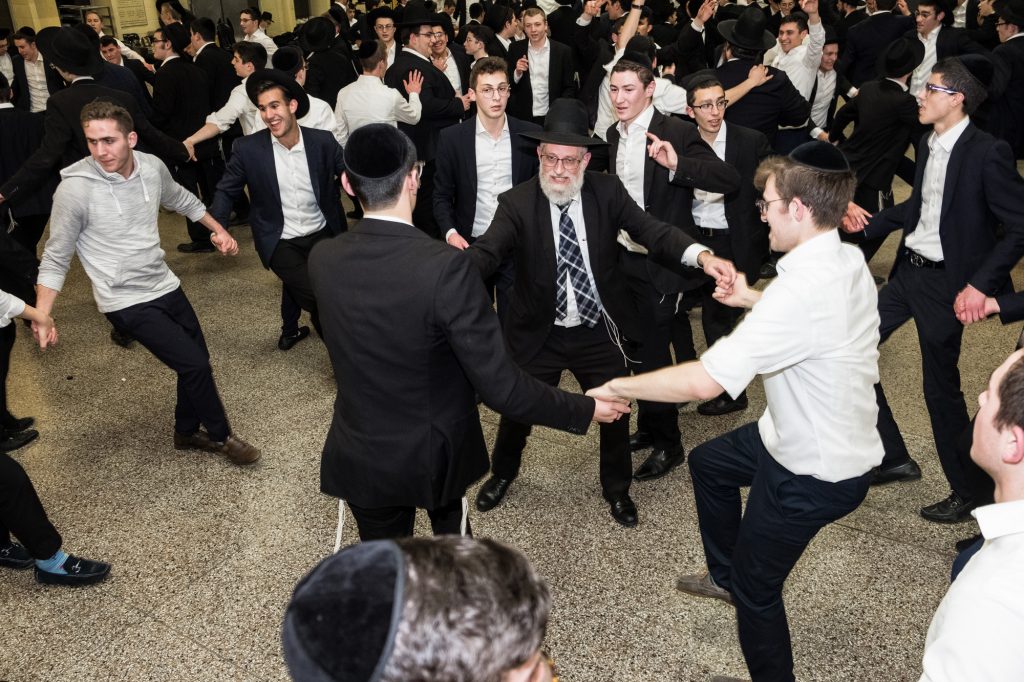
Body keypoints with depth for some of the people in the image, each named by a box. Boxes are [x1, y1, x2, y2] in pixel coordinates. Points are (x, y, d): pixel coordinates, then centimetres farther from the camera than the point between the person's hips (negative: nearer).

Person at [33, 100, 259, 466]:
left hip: (165, 286, 6)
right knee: (195, 364, -8)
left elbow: (181, 199, 19)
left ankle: (187, 431, 38)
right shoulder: (75, 188, -20)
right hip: (127, 302, -6)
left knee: (197, 360, 14)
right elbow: (55, 259, -12)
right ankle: (220, 435, 16)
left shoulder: (152, 166, -6)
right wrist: (41, 315, -19)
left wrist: (218, 228, 17)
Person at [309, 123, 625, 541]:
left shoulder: (321, 259, -13)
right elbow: (499, 386, -27)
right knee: (454, 552, 31)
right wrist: (585, 410, -12)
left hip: (360, 456, 2)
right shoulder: (445, 266, -29)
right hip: (433, 455, -2)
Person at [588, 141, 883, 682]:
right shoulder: (850, 261, -6)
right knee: (708, 462, 27)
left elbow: (705, 380, -37)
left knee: (756, 586, 11)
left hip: (813, 473, -9)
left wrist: (619, 386, -24)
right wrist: (755, 302, 7)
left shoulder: (802, 290, -35)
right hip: (834, 436, 9)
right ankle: (724, 575, 48)